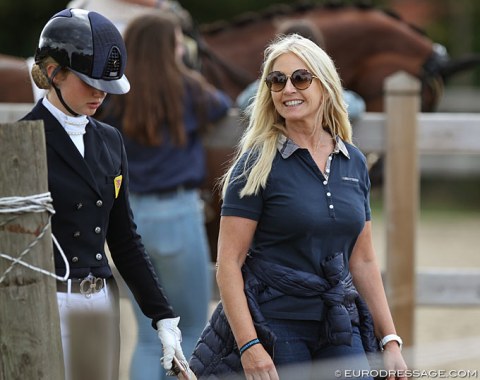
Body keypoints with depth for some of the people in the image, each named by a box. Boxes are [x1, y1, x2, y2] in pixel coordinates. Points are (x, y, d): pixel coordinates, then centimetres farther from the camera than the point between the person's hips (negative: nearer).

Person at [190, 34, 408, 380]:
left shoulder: (353, 163, 9)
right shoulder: (257, 164, -5)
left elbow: (363, 262, 14)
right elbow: (229, 263, -10)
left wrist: (390, 341, 9)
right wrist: (249, 346, -19)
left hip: (340, 329, 4)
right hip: (275, 327, -4)